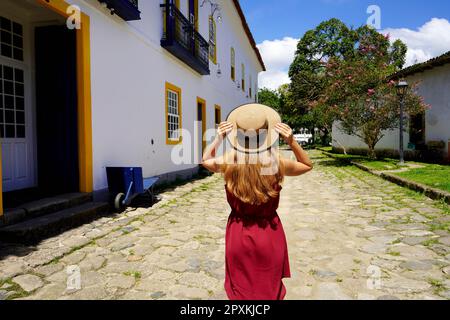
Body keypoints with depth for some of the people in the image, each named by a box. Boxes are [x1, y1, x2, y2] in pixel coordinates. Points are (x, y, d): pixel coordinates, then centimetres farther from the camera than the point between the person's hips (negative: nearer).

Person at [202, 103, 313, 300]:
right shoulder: (277, 163, -19)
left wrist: (218, 138, -5)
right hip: (269, 234, 0)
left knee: (240, 289, 23)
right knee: (269, 290, 23)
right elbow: (307, 165, 4)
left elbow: (205, 161, 8)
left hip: (238, 233, 1)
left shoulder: (228, 162, -17)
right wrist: (291, 141, -8)